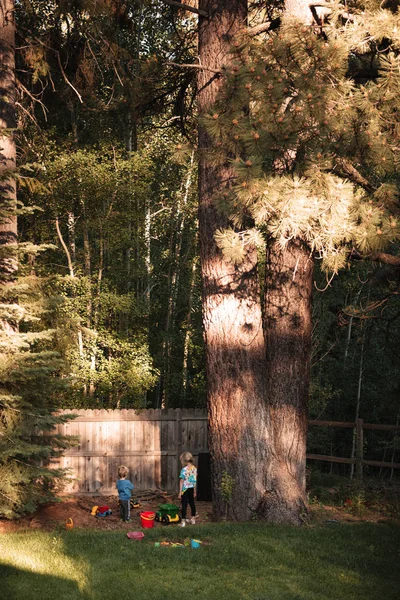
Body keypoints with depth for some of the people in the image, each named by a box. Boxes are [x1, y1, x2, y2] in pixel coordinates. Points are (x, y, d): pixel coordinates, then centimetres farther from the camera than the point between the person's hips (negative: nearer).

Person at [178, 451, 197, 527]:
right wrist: (194, 491, 18)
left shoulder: (184, 470, -18)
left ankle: (183, 521, 0)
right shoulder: (194, 468, 1)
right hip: (192, 488, 6)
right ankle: (193, 519, 28)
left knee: (184, 504, -2)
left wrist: (180, 493, -9)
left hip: (185, 489, -6)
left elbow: (181, 482, -14)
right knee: (192, 503, 17)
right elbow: (195, 480, 9)